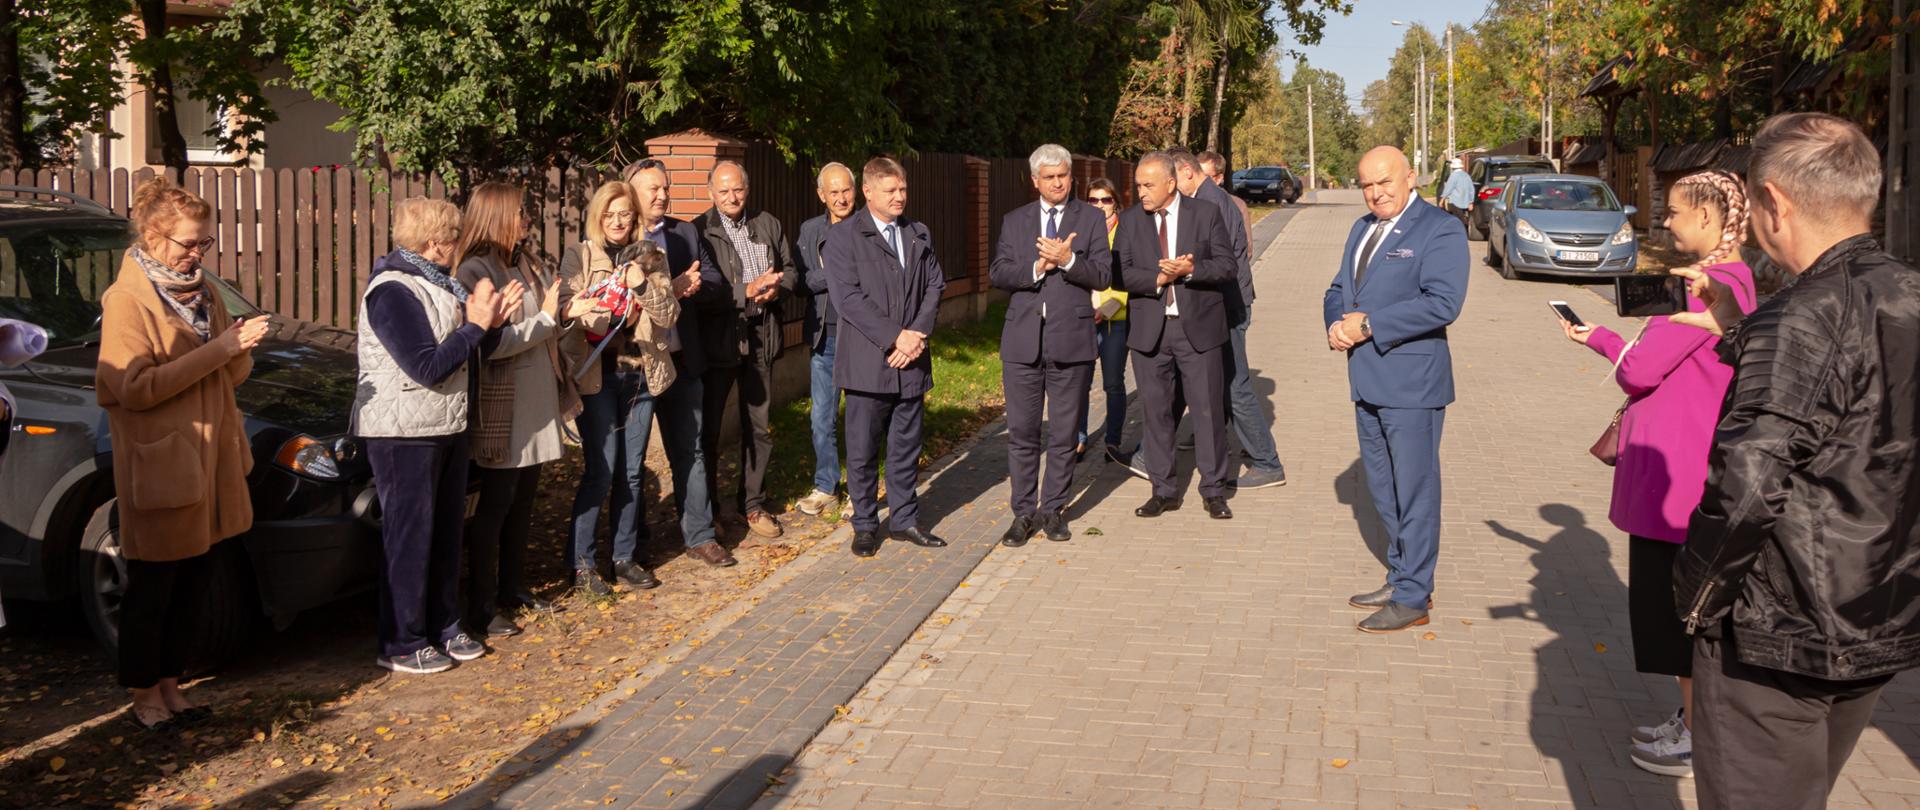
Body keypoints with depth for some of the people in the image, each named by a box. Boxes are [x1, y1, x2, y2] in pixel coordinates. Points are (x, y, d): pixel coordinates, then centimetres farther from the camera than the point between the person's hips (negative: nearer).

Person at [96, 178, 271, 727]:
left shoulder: (201, 292, 12)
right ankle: (145, 697, 16)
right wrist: (216, 351, -21)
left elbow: (235, 374, 13)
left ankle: (169, 686, 24)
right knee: (152, 588, 3)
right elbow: (133, 388, -20)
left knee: (193, 584, 12)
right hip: (159, 466, -7)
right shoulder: (127, 300, -10)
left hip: (210, 457, 7)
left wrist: (239, 347, -11)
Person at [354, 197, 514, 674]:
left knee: (446, 532, 15)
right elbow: (427, 368, -23)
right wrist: (476, 325, -16)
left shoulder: (436, 283, 12)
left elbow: (465, 354, 16)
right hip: (404, 433, -9)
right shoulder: (392, 291, -18)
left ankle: (444, 627, 26)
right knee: (409, 537, -2)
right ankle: (402, 646, 8)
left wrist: (488, 321, -1)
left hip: (448, 427, 9)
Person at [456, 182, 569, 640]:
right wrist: (547, 317, -18)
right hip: (501, 406, -8)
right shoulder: (475, 271, -15)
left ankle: (513, 588, 28)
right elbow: (492, 344, -22)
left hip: (537, 402, 8)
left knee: (523, 502, 16)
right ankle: (481, 607, 10)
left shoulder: (524, 264, 11)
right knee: (494, 506, 1)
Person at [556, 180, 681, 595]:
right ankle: (582, 562, 6)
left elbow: (669, 315, 2)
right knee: (601, 470, -7)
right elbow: (568, 310, -11)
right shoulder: (579, 256, 1)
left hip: (641, 372, 4)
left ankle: (625, 557, 20)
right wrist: (618, 316, -22)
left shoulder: (650, 258, 11)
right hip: (597, 373, -4)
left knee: (633, 471, 8)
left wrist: (644, 285, -14)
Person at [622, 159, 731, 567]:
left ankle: (699, 536, 18)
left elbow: (715, 281, 5)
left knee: (690, 451, 10)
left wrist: (687, 289, -15)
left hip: (682, 360, 4)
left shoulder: (686, 232, 8)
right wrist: (673, 289, -20)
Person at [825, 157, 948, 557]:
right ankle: (865, 525, 16)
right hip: (868, 362, -4)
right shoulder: (843, 236, -3)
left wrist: (917, 335, -7)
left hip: (911, 361, 4)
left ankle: (904, 519, 23)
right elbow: (848, 297, -12)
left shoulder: (919, 234, 13)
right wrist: (895, 337, -16)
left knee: (906, 447, 11)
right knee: (862, 452, 4)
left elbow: (934, 286, 9)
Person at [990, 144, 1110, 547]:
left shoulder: (1091, 218, 5)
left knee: (1064, 434, 6)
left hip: (1071, 340, -1)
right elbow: (996, 273, 1)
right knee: (1022, 432, 4)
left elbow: (1102, 275, -4)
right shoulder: (1014, 221, 11)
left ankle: (1054, 510, 18)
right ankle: (1023, 513, 13)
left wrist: (1068, 260, -19)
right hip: (1023, 340, 1)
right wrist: (1036, 269, -14)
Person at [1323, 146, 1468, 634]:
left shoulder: (1440, 230, -11)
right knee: (1383, 489, 17)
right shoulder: (1363, 228, 16)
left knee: (1414, 492, 0)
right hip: (1368, 382, 9)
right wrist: (1336, 325, -4)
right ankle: (1400, 579, 31)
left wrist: (1369, 326, -21)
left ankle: (1413, 598, 8)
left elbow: (1442, 302, -22)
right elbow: (1339, 289, 19)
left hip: (1411, 383, -8)